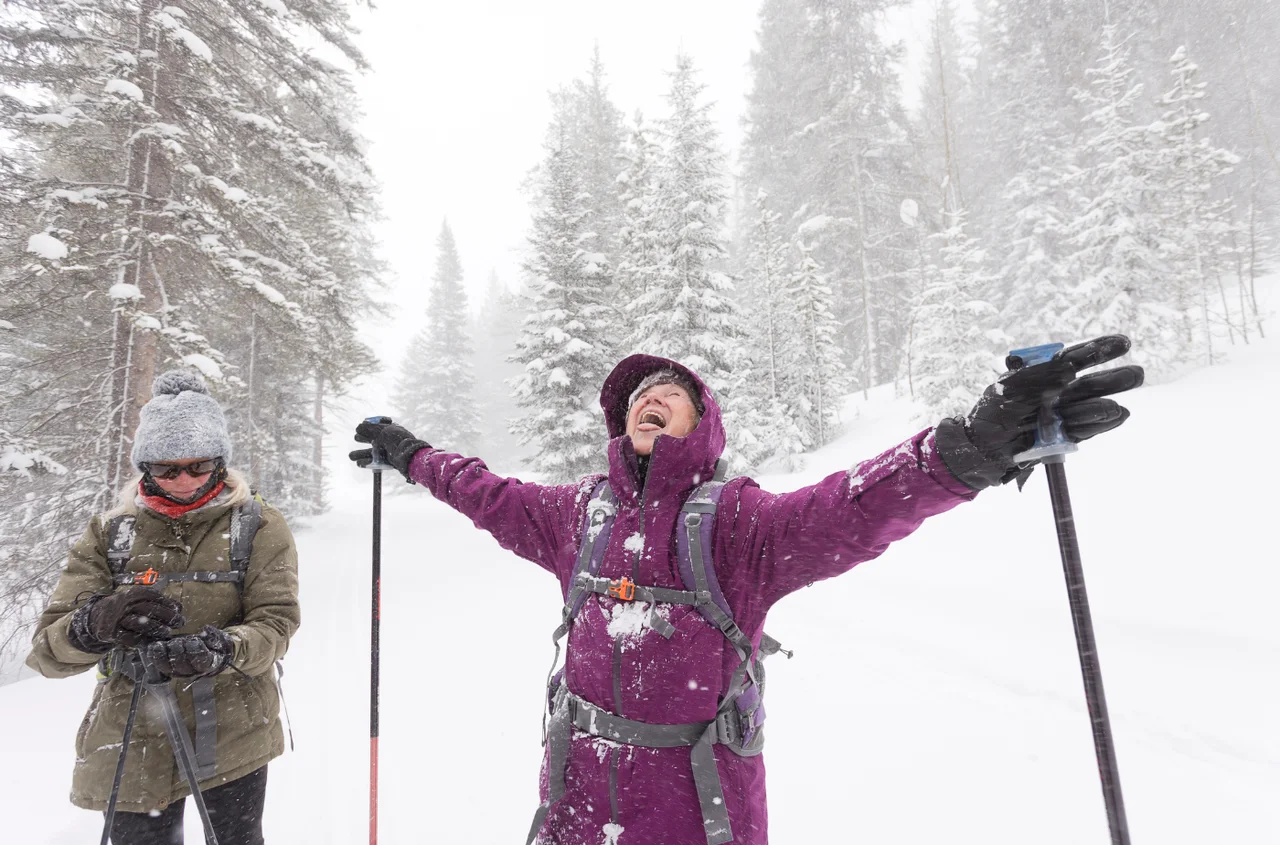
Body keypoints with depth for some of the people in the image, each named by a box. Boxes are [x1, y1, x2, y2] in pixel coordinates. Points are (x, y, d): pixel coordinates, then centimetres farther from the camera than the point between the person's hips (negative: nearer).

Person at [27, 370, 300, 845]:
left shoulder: (258, 526, -6)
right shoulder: (110, 532, -2)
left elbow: (276, 623, -13)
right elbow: (47, 649, -8)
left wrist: (221, 650, -35)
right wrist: (95, 625, -31)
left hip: (235, 736, -1)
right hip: (133, 746, 1)